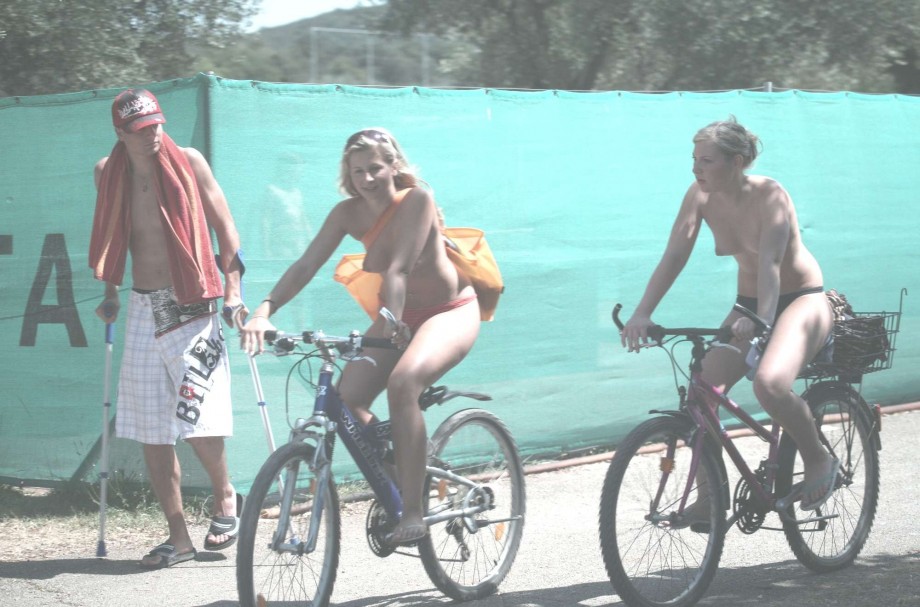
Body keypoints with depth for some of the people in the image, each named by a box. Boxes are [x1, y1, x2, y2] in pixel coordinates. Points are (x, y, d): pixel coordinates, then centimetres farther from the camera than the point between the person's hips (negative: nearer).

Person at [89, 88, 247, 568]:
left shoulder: (188, 162, -4)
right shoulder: (108, 174, 6)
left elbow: (225, 227, 0)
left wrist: (232, 293, -6)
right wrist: (111, 294, 16)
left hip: (190, 307, -4)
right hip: (142, 309, 4)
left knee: (198, 422, -11)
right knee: (151, 433, 2)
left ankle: (225, 496, 18)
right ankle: (178, 538, 11)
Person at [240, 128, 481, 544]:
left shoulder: (416, 200, -22)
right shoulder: (349, 213, -8)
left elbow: (398, 268, -32)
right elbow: (306, 266, -15)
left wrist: (390, 321, -43)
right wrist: (264, 310, -29)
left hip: (450, 312, -6)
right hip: (400, 314, 6)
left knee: (402, 383, -34)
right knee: (345, 398, -16)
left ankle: (413, 513, -28)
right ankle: (393, 490, 6)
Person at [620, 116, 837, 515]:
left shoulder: (769, 196, -23)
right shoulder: (700, 195, -8)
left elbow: (769, 264, -34)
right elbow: (674, 256, -13)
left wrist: (762, 321, -50)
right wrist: (642, 313, -25)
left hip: (801, 301, -6)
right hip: (748, 303, 6)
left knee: (770, 383, -32)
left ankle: (819, 461, -6)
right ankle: (707, 497, 3)